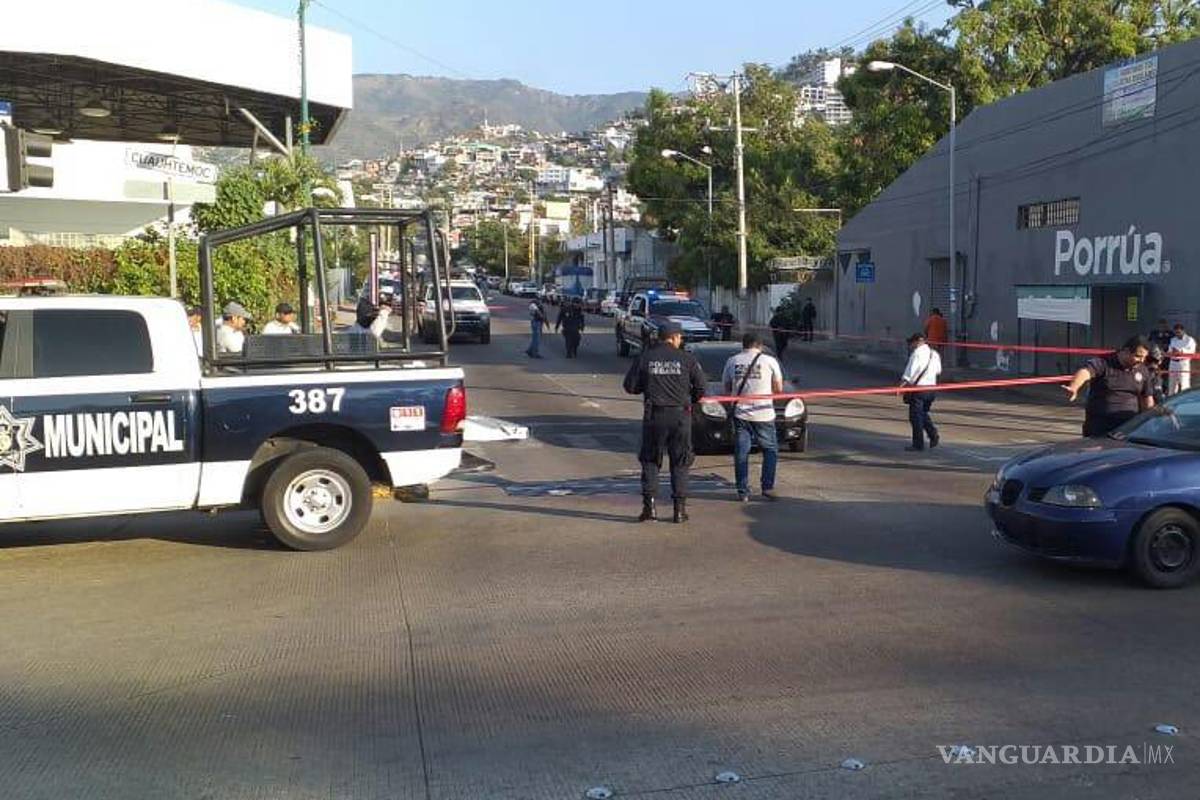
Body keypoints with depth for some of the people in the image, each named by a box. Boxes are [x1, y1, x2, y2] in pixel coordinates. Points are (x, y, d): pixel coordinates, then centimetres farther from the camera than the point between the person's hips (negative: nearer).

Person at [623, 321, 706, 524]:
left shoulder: (645, 357, 0)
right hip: (680, 415, 0)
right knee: (680, 463, 9)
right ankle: (680, 509, 8)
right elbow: (700, 387, -1)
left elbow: (630, 386, 2)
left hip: (654, 415, 1)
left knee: (650, 461, 11)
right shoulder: (687, 359, -1)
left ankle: (649, 505, 4)